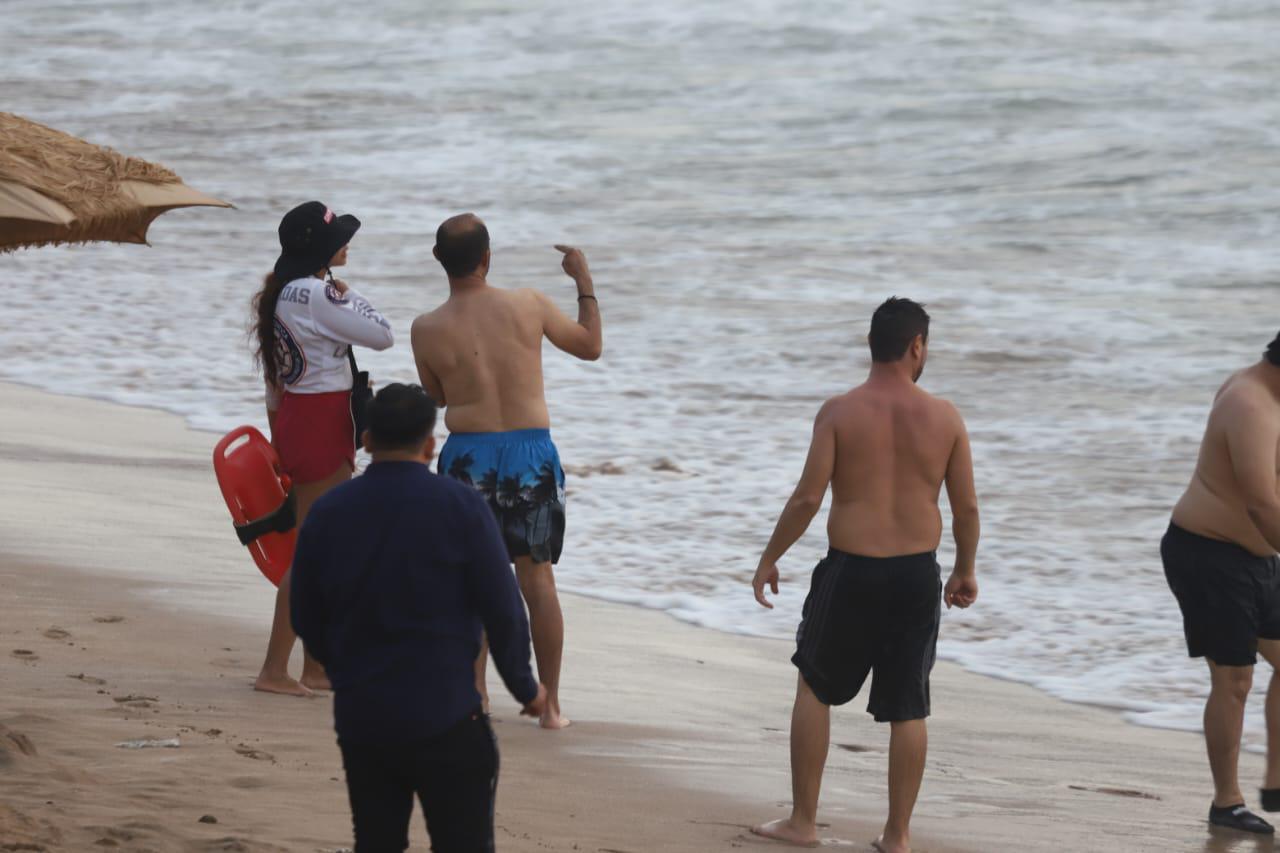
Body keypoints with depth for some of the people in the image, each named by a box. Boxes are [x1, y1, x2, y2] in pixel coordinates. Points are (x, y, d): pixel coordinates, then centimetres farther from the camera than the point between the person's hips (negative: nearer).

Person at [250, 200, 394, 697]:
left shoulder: (283, 292, 10)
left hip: (294, 416, 10)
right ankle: (274, 670, -3)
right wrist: (350, 296, -2)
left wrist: (279, 432, 21)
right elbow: (381, 335, -15)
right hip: (322, 425, -10)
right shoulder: (316, 295, -20)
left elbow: (272, 377, 16)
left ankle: (316, 667, 19)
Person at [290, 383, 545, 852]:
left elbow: (307, 620, 11)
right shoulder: (459, 506, -8)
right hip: (445, 714, -4)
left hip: (359, 717, 4)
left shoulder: (327, 513, 3)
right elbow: (502, 609, -6)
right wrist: (525, 686, 9)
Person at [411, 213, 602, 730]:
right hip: (532, 453, 1)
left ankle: (474, 698, 6)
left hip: (469, 457, -1)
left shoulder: (428, 330, -7)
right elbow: (590, 346, 10)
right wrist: (584, 283, 22)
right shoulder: (529, 306, -6)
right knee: (537, 577, 10)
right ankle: (550, 703, 12)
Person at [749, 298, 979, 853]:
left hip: (851, 571, -1)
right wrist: (965, 571, 18)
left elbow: (807, 498, -10)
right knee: (907, 708, 9)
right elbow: (967, 508, 2)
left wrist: (770, 559, 3)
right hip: (918, 576, 2)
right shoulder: (944, 417, -2)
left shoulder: (839, 412, -8)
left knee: (815, 688, 16)